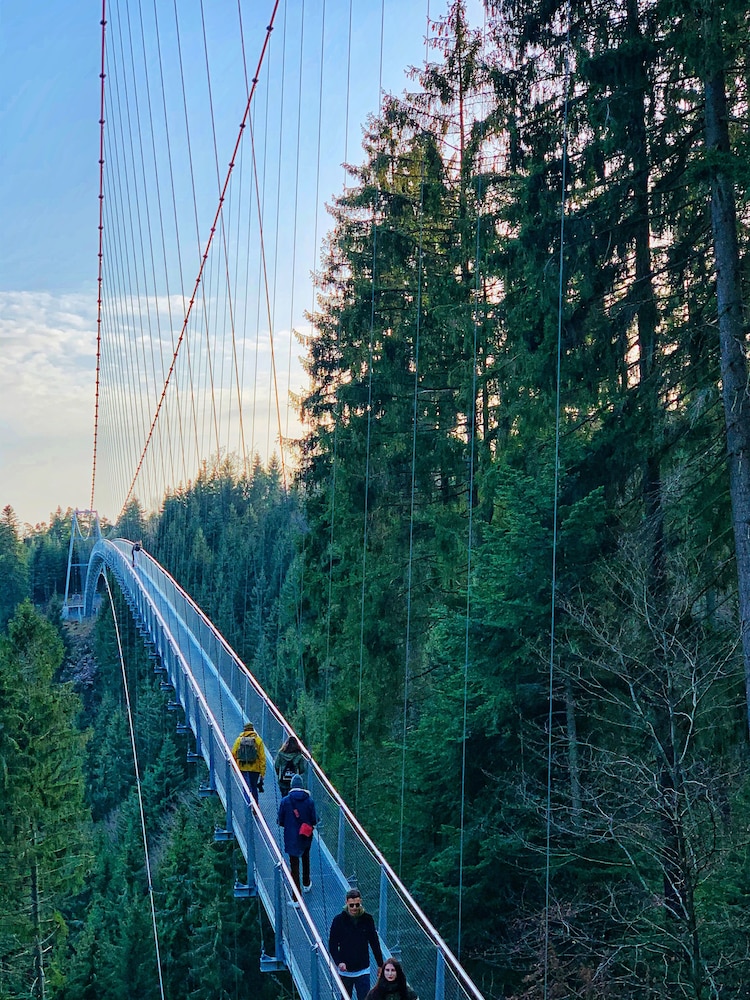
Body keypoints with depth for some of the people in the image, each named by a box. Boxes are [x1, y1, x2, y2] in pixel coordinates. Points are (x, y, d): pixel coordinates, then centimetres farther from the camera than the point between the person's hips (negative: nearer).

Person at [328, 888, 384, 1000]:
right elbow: (332, 945, -4)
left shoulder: (367, 919, -4)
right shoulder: (339, 920, -8)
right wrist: (338, 962, -19)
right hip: (345, 971, 0)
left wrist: (380, 965, 8)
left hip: (363, 970, 0)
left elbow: (375, 943, 5)